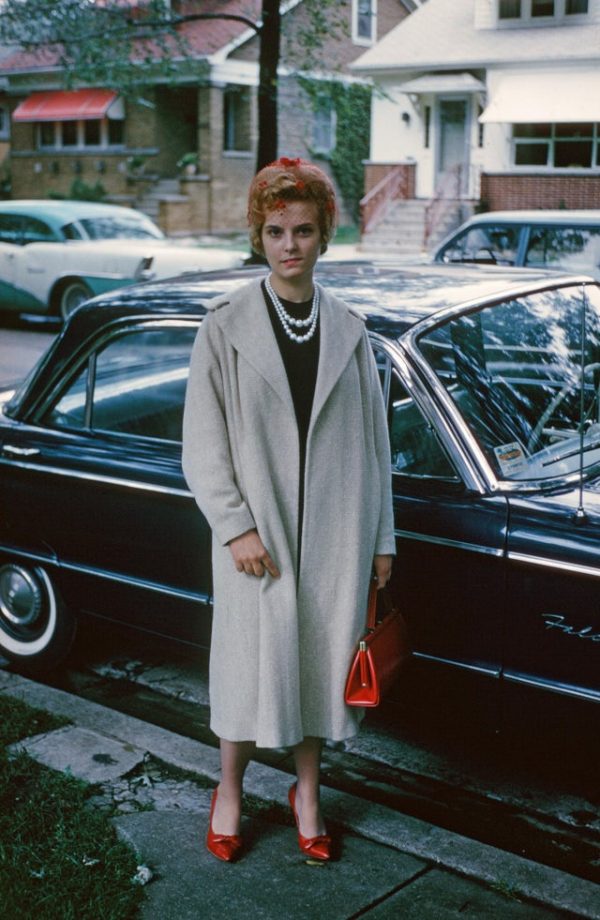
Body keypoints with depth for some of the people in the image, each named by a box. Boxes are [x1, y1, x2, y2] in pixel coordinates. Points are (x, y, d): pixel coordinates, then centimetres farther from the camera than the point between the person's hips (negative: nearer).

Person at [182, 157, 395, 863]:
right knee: (250, 664, 8)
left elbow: (372, 440, 7)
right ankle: (230, 791, 31)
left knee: (321, 662, 13)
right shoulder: (225, 325, -4)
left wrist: (381, 538, 7)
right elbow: (201, 442, -5)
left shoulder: (347, 331, 5)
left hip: (335, 535, 3)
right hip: (254, 532, -2)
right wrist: (236, 526, -12)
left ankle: (307, 792, 34)